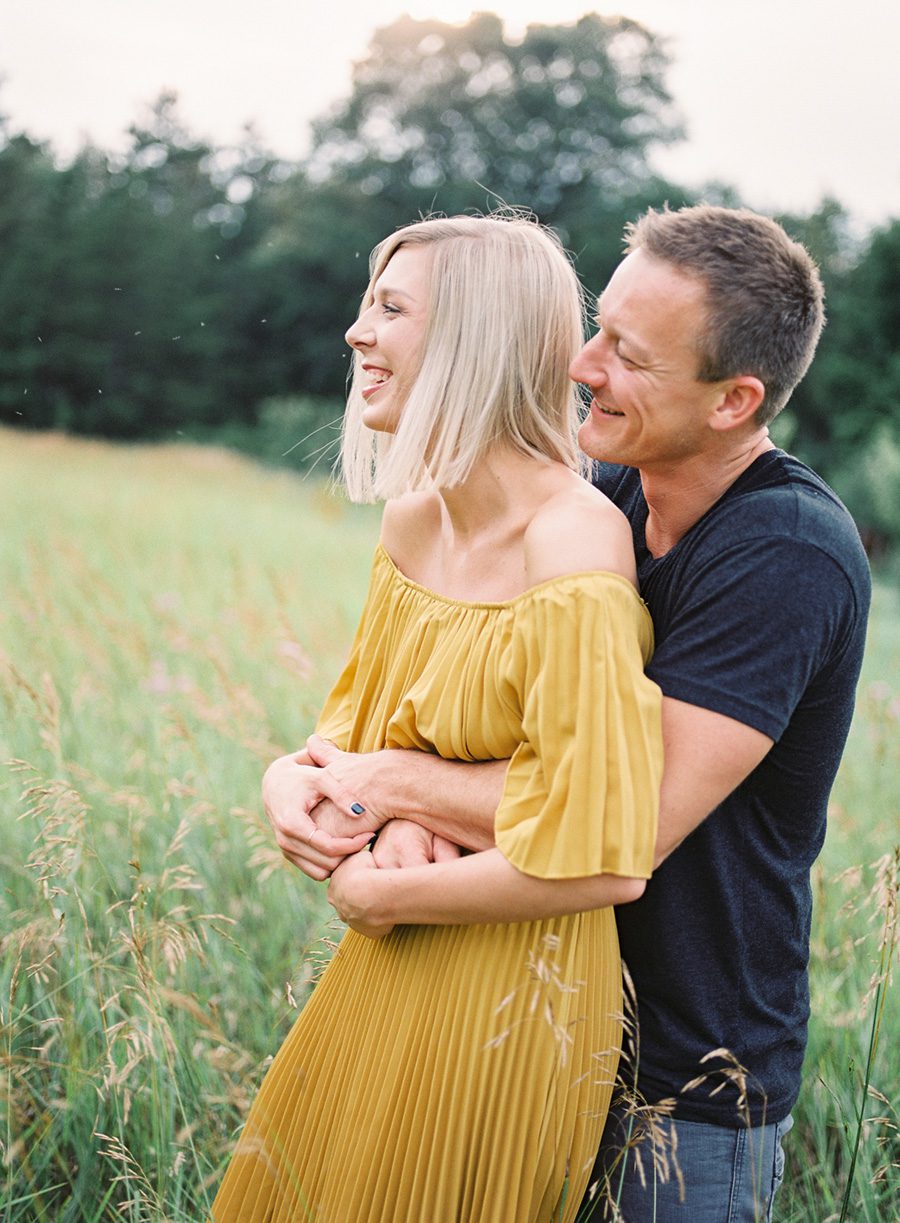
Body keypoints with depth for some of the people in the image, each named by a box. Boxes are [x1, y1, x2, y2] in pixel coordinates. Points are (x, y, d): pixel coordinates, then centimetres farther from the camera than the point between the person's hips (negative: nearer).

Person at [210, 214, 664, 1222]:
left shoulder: (570, 555, -25)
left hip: (504, 999, -8)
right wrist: (303, 777, -6)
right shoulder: (413, 519, 1)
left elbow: (601, 864, -27)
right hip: (386, 973, 8)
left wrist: (376, 894, -16)